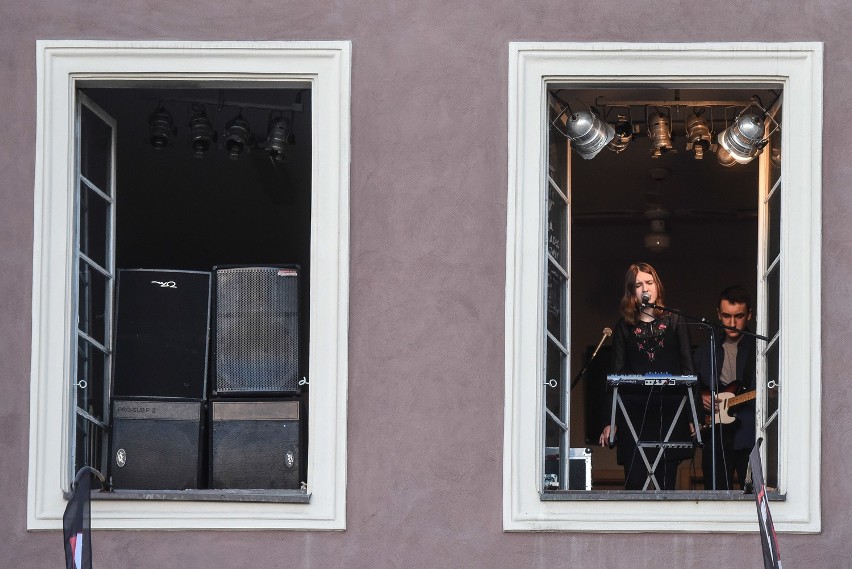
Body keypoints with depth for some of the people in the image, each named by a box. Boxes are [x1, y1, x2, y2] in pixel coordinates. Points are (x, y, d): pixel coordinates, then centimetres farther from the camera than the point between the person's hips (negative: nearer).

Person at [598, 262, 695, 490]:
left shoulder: (674, 322, 10)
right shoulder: (624, 326, 11)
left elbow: (688, 369, 7)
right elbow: (616, 375, 9)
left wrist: (691, 414, -2)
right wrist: (610, 421, 2)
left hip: (670, 411, 0)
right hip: (634, 411, 0)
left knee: (666, 483, -1)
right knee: (634, 482, -6)